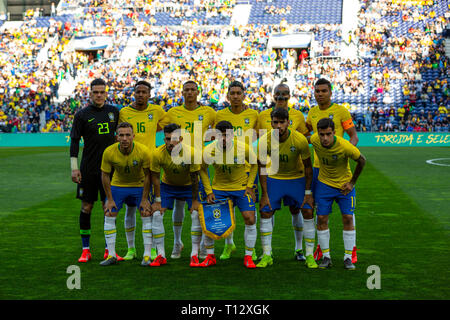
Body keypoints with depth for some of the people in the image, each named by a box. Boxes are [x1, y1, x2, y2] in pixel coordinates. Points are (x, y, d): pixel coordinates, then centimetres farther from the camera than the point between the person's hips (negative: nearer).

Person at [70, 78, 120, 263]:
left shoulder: (113, 111, 8)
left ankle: (109, 250, 10)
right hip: (88, 168, -2)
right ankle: (85, 249, 10)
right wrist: (74, 168, -7)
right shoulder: (82, 115, -2)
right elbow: (74, 141, -1)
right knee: (86, 206, 2)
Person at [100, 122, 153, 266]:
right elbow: (105, 175, -10)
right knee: (109, 215, -5)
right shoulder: (109, 152, -23)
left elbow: (148, 175, -14)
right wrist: (109, 199, -9)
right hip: (117, 185, 1)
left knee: (147, 215, -9)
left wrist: (144, 199, -13)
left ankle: (147, 255, -1)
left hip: (140, 185, -1)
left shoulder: (143, 151, -26)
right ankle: (111, 255, 3)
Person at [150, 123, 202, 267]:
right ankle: (161, 256, -1)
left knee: (196, 215, -15)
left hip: (188, 185, -1)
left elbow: (194, 177, -17)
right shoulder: (158, 154, -26)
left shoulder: (190, 152, -29)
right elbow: (155, 177, -13)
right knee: (156, 215, -11)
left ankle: (194, 255, -3)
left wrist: (194, 200, -12)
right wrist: (158, 201, -11)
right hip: (167, 185, 1)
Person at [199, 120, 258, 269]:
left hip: (241, 187, -1)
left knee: (250, 219, -11)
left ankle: (248, 257, 5)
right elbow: (202, 169, 1)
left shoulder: (244, 148, -19)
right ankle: (210, 256, 13)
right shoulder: (209, 150, -17)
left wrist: (249, 186, -6)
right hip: (218, 188, 1)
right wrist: (209, 192, -5)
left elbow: (254, 164, 0)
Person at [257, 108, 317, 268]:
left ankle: (309, 255, 2)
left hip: (297, 178, -1)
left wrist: (308, 193, -11)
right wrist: (264, 194, -9)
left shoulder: (300, 140, -23)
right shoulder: (264, 141, -20)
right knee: (265, 212, -8)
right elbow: (262, 169, -7)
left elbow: (308, 167, -11)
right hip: (274, 178, 1)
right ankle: (267, 255, 4)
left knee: (308, 212, -9)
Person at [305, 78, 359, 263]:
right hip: (318, 165, 4)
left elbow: (354, 136, -6)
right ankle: (321, 246, 20)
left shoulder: (341, 111, -6)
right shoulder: (312, 112, 9)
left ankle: (352, 248, 10)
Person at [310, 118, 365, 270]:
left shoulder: (345, 146, -29)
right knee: (321, 219, -2)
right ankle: (326, 256, 10)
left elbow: (361, 160, -11)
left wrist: (352, 182, -7)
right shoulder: (314, 140, -20)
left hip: (344, 184, -2)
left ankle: (348, 258, 6)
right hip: (324, 183, 2)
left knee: (348, 218, -5)